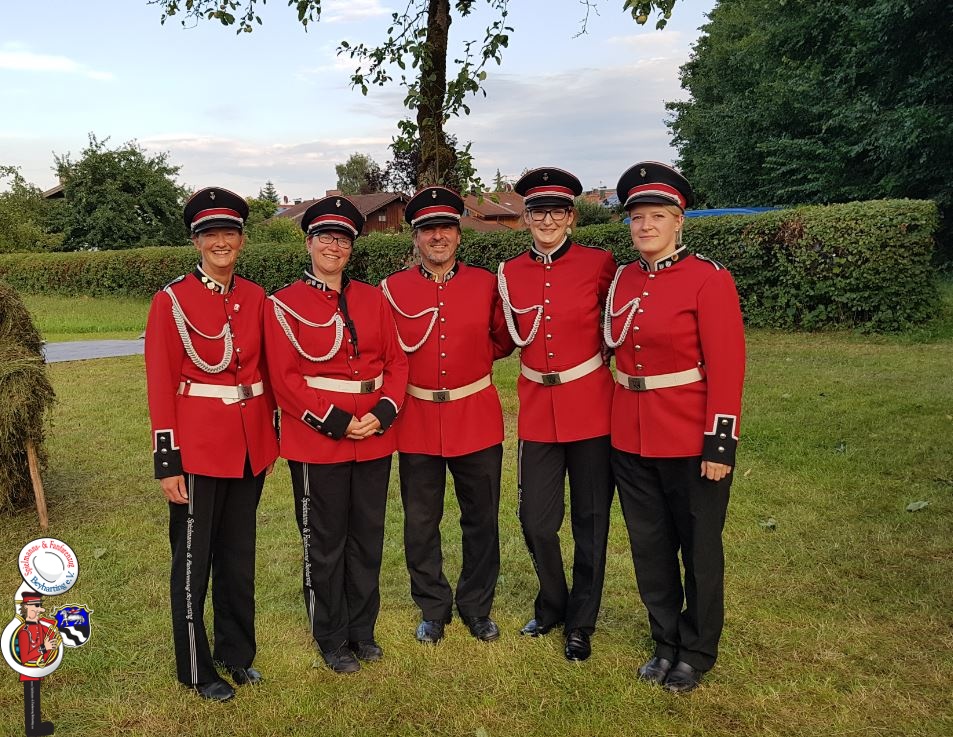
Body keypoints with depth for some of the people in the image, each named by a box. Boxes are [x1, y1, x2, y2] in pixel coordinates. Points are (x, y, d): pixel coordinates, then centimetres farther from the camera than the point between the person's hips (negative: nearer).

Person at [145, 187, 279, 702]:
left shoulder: (256, 298, 5)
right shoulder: (172, 300, -9)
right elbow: (160, 385, -10)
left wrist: (271, 439, 11)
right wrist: (167, 462, -12)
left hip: (250, 445, 5)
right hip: (198, 446, -5)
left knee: (239, 553, 17)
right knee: (194, 560, 8)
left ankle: (236, 652, 34)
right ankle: (196, 669, 25)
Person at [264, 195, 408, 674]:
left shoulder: (373, 298, 7)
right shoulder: (284, 305, -3)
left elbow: (397, 361, 4)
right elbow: (285, 379, -9)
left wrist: (382, 414, -11)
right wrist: (336, 422, -16)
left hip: (374, 437, 4)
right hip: (317, 441, -4)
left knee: (368, 537, 13)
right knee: (325, 542, 8)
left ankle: (362, 630, 31)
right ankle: (332, 640, 25)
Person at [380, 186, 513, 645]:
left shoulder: (486, 283, -1)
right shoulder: (392, 289, -2)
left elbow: (505, 340, 12)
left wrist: (472, 360, 1)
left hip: (477, 421, 0)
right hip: (417, 423, 0)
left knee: (481, 520, 11)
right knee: (421, 525, 11)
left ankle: (477, 607, 31)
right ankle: (433, 610, 30)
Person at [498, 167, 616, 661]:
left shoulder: (599, 264, -6)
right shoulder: (509, 274, 2)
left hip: (591, 410, -2)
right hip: (537, 412, 2)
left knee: (590, 522, 9)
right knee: (536, 521, 7)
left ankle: (580, 624, 28)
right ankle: (552, 604, 36)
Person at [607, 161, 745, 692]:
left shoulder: (709, 278, -12)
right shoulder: (623, 279, 5)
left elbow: (727, 366, -14)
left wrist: (720, 443, -17)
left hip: (690, 440, -5)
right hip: (631, 439, 6)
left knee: (699, 548, 11)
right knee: (650, 546, 16)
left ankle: (697, 653, 30)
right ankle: (667, 642, 35)